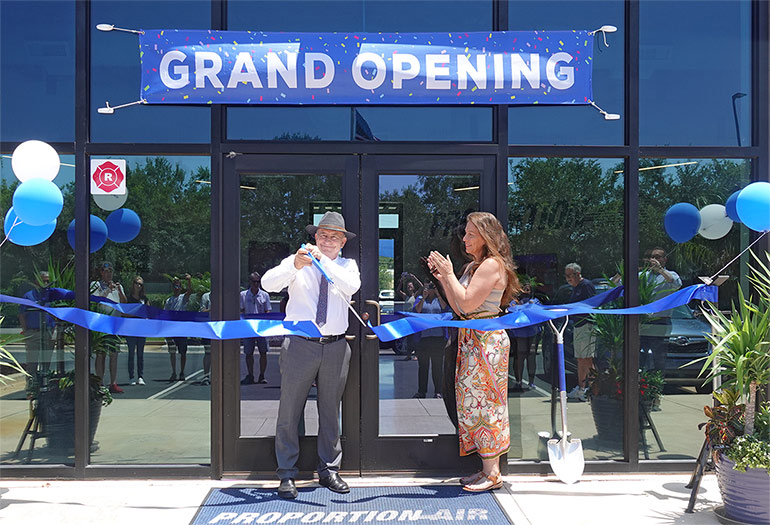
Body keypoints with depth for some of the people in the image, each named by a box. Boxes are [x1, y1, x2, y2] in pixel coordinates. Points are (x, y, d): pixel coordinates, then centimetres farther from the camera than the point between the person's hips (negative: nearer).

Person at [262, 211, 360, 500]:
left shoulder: (347, 265, 9)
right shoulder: (296, 262, 5)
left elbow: (352, 286, -14)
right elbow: (268, 283, -11)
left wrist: (323, 261, -24)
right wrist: (295, 265, -29)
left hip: (335, 347, 2)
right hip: (300, 344, -2)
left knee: (330, 412, 11)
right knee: (289, 411, -1)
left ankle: (329, 470, 23)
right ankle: (287, 475, 9)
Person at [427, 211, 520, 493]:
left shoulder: (492, 265, -13)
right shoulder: (474, 266, 16)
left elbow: (468, 303, -21)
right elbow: (459, 309, 14)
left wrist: (450, 274, -12)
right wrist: (443, 278, 9)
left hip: (486, 340, -10)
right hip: (471, 338, 10)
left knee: (482, 401, -6)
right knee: (474, 401, 11)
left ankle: (492, 474, 1)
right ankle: (486, 469, 19)